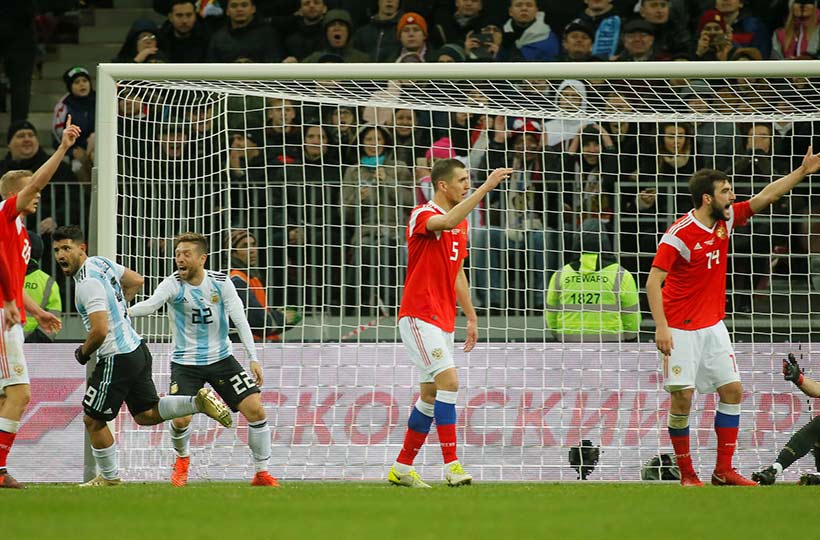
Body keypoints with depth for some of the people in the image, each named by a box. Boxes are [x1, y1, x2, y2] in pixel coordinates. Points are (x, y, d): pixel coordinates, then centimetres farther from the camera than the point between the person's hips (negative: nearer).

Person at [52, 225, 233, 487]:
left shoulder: (88, 283, -22)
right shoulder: (100, 262, 7)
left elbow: (100, 331, -28)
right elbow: (136, 281, 24)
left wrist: (83, 353, -9)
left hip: (117, 359, -10)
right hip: (136, 348, 10)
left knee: (93, 420, 7)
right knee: (146, 414, 18)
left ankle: (109, 477, 19)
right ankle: (199, 401, 4)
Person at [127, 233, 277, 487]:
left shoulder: (220, 282, -7)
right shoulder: (173, 285, -14)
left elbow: (240, 319, -5)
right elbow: (150, 304, -33)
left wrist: (254, 358, -11)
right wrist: (125, 311, -54)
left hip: (221, 358, 2)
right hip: (185, 363, -2)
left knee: (256, 409, -9)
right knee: (180, 419, -17)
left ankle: (262, 473, 7)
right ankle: (182, 460, 19)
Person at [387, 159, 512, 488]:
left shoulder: (462, 223, 15)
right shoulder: (423, 215, -12)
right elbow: (446, 222, -37)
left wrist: (471, 317, 20)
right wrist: (485, 188, -38)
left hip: (443, 320, 9)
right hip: (419, 316, -9)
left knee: (432, 394, 9)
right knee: (449, 381, -19)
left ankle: (401, 469, 17)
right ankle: (451, 464, -20)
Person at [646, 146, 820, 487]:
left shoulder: (726, 220, 2)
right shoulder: (679, 234, -18)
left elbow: (765, 197, 9)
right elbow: (653, 281, -18)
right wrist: (661, 327, -25)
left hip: (713, 325, 7)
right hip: (681, 329, -7)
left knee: (732, 390, 2)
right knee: (682, 396, -7)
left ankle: (723, 471, 7)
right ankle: (686, 474, 4)